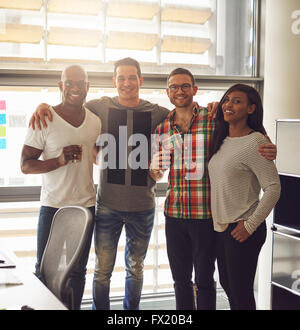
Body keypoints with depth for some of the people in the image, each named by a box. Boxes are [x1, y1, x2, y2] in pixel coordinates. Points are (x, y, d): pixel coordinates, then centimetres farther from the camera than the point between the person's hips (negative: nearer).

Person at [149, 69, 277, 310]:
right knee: (180, 279, 17)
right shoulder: (162, 127, 7)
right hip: (174, 212, 4)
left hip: (205, 213, -4)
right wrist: (156, 172, -8)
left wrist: (267, 151, -18)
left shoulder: (214, 120, -5)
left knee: (204, 281, 6)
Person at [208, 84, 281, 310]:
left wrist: (250, 225, -17)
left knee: (241, 293, 1)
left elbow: (273, 188, -18)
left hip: (241, 229, -8)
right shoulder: (222, 140, 9)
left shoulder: (255, 142, -16)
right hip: (221, 225, 8)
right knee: (227, 285, 19)